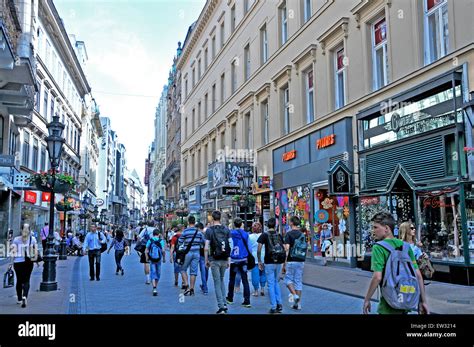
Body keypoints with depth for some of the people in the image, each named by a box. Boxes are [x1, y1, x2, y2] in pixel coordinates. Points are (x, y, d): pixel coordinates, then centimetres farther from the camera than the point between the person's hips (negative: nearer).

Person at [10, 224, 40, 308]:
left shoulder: (16, 239, 0)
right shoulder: (33, 239, -1)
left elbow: (14, 251, -6)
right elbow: (36, 250, -7)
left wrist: (12, 261, -1)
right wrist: (36, 260, 1)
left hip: (18, 262, 1)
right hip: (28, 262, -1)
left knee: (19, 280, 15)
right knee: (26, 280, 3)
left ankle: (19, 299, 26)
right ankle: (24, 297, -20)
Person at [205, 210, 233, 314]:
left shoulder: (209, 230, -7)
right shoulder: (226, 230, 3)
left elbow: (206, 248, -10)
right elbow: (230, 246, 2)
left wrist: (206, 260, 0)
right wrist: (229, 260, 9)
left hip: (214, 260, -4)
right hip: (224, 259, 4)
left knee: (217, 283, 3)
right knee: (221, 280, 20)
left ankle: (221, 306, 0)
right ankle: (224, 304, 16)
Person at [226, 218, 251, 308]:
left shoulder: (231, 233, -6)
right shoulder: (245, 234, 3)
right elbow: (247, 245, 10)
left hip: (234, 259, -2)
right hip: (243, 259, 2)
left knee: (232, 279, 13)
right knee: (245, 280, 1)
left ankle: (230, 298, 26)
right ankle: (247, 301, -2)